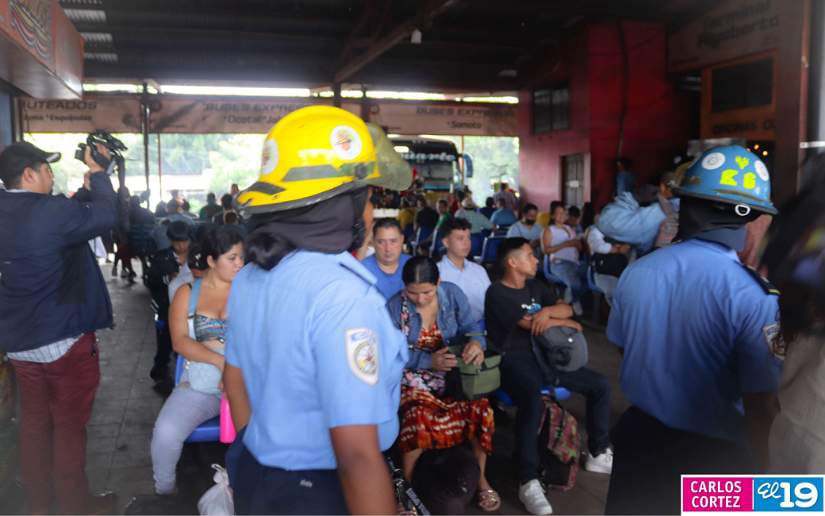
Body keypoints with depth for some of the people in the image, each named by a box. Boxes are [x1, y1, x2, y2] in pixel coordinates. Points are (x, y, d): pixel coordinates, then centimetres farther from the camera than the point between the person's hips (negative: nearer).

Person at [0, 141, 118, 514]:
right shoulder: (48, 211, -22)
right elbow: (105, 217, -17)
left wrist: (88, 186, 12)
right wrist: (97, 172, -6)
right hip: (64, 339, -8)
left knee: (34, 422, 18)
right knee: (69, 425, 6)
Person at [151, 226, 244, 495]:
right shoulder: (187, 293, 9)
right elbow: (180, 341, -3)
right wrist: (220, 361, -18)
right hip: (199, 384, 1)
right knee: (166, 433, -23)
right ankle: (164, 489, 7)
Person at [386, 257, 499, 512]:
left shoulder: (453, 293, -3)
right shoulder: (394, 307, -10)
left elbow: (471, 326, -4)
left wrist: (476, 342, -28)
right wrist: (430, 361, -26)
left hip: (454, 371, 3)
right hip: (413, 376, -2)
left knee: (479, 405, -25)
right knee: (420, 415, -34)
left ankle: (481, 478, -4)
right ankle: (405, 482, -14)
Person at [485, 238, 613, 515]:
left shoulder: (535, 286, 16)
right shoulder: (497, 293, -10)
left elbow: (566, 308, 9)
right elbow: (530, 324, -16)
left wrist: (549, 310, -15)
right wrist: (567, 323, -1)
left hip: (543, 355, 8)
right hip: (514, 361, -8)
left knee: (600, 385, 2)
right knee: (534, 402, -37)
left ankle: (598, 454, 18)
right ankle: (528, 482, -29)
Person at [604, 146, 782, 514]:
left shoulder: (635, 272, -9)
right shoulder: (752, 296, -22)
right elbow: (760, 407, -19)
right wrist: (757, 467, -2)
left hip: (637, 432, 3)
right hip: (712, 452, -3)